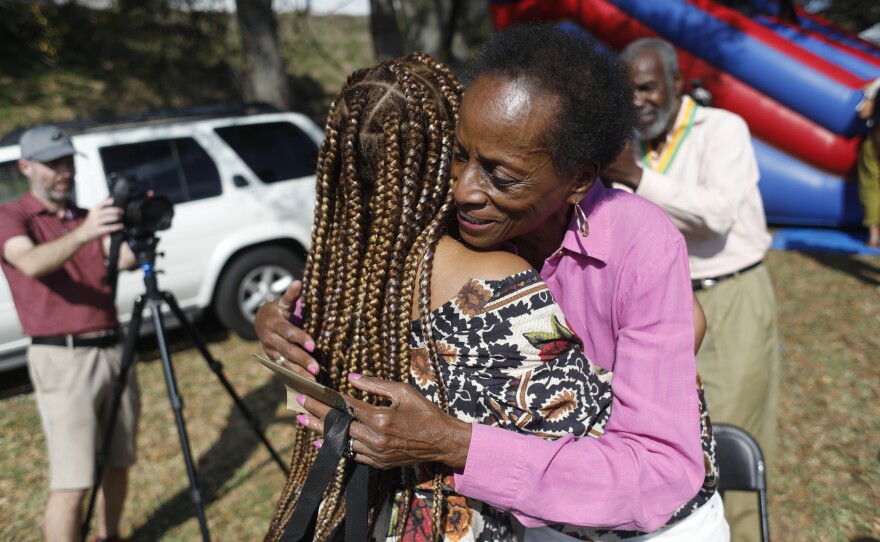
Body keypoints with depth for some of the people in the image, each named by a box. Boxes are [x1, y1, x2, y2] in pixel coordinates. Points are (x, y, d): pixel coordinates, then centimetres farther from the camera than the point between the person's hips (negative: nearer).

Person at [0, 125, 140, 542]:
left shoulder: (89, 217, 16)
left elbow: (123, 259, -4)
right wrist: (81, 234, -40)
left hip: (113, 350, 5)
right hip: (62, 358, -5)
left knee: (118, 462, 13)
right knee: (71, 482, -7)